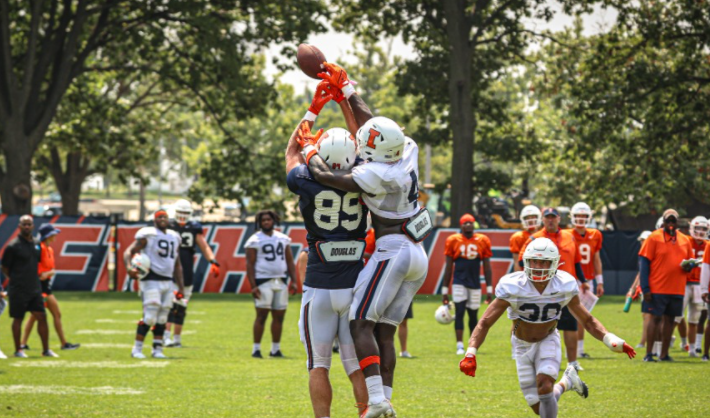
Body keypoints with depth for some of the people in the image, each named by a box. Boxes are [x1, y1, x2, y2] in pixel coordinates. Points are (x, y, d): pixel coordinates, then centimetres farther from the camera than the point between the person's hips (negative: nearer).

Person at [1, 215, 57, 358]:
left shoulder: (37, 244, 10)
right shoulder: (13, 246, -10)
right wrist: (15, 279, -5)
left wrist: (36, 277, 13)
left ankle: (46, 350, 9)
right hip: (19, 291, -6)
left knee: (42, 317, 4)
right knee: (18, 319, 2)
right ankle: (18, 350, 12)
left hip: (35, 288, 6)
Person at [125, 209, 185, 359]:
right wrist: (129, 267, -28)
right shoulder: (147, 235, -5)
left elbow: (177, 265, 22)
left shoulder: (174, 237, 16)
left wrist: (181, 287, 18)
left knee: (162, 318, 7)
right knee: (150, 317, -11)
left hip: (168, 282, 7)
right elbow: (129, 251, -8)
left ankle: (157, 349, 13)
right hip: (151, 280, -7)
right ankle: (137, 349, -3)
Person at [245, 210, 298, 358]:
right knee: (262, 315, -8)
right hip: (263, 282, -5)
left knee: (279, 316, 6)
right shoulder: (255, 240, -3)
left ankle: (275, 349, 14)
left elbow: (290, 261, 15)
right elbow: (250, 264, -6)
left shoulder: (283, 239, 13)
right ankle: (256, 349, -4)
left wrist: (294, 281, 6)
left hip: (281, 282, 5)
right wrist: (253, 286, -14)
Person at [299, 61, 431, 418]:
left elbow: (326, 177, -14)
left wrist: (310, 150, 4)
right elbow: (371, 122, 18)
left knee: (361, 323, -7)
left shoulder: (377, 175, -19)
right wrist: (344, 88, 24)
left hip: (394, 251, -9)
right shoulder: (407, 151, 2)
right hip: (418, 256, 9)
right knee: (384, 331, 9)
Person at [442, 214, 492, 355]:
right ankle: (459, 346, -11)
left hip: (475, 283, 2)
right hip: (459, 283, -2)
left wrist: (489, 289, 5)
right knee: (459, 313, -11)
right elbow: (448, 267, 5)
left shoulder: (482, 241, 4)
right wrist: (445, 290, 5)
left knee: (473, 315, 7)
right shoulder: (453, 241, 0)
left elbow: (487, 267, 8)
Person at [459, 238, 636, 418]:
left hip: (548, 341, -1)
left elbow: (587, 320, -3)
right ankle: (567, 383, 31)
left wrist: (611, 340, -19)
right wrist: (470, 354, -35)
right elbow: (485, 323, -21)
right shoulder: (512, 288, -24)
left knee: (544, 385, -28)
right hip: (523, 345, 1)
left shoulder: (565, 286, -17)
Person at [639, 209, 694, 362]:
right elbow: (643, 262, -8)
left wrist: (688, 267, -6)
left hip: (677, 290, 5)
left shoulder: (684, 240, 11)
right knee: (656, 318, -4)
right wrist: (645, 288, -13)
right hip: (657, 289, -5)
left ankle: (664, 354, 15)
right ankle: (648, 353, 1)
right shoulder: (654, 238, -5)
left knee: (670, 319, 8)